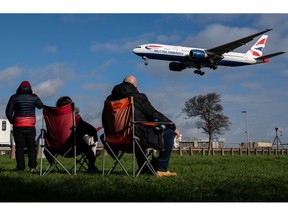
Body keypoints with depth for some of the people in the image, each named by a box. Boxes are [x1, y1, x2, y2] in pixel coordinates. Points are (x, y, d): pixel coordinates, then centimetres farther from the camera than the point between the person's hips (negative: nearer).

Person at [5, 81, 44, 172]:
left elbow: (8, 112, -2)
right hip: (30, 126, 0)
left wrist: (12, 121, 13)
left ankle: (20, 168, 2)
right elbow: (41, 106, 17)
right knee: (32, 146, 7)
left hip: (18, 126, 0)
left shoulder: (14, 97, 0)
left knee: (19, 147, 5)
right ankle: (32, 166, -2)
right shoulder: (34, 97, 0)